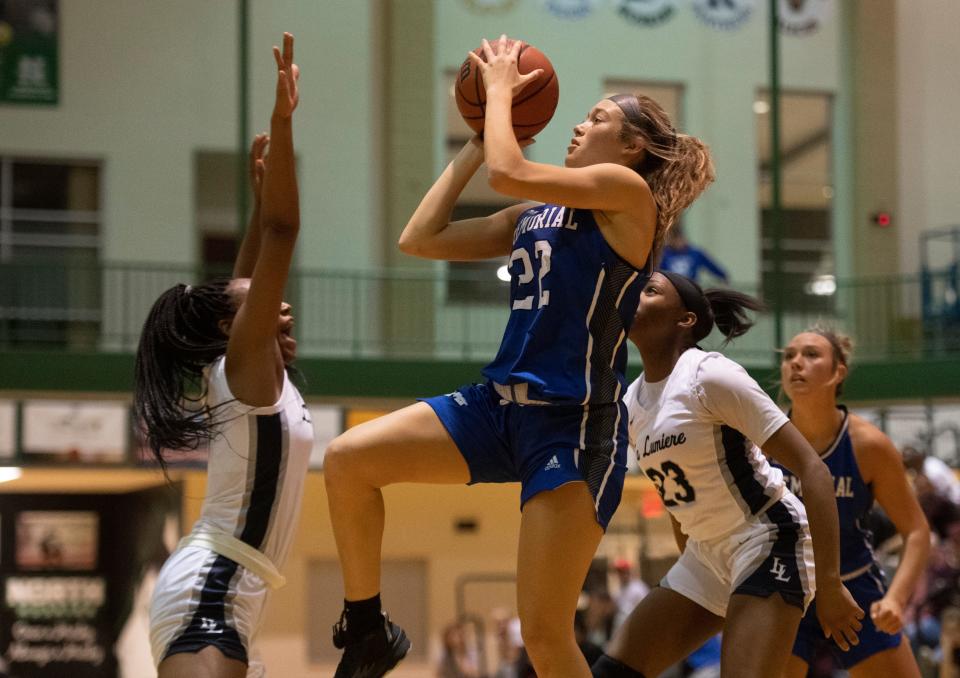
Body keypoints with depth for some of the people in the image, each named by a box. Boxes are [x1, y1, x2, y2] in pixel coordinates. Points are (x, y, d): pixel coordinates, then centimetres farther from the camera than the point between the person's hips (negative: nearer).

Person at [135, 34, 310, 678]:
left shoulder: (259, 376, 15)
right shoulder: (243, 367, -6)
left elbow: (247, 280, 30)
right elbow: (281, 233, -14)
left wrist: (260, 188, 27)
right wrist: (283, 121, -16)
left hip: (227, 597, 10)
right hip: (208, 590, -10)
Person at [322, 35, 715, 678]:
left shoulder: (627, 191, -4)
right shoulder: (534, 214, 18)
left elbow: (509, 171, -17)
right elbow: (419, 238, 18)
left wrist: (501, 87, 0)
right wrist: (473, 144, 20)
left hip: (576, 426, -7)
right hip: (501, 405, 8)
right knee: (348, 460, -8)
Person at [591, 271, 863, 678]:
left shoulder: (710, 376, -16)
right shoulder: (630, 403, 7)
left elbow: (813, 469, -19)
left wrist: (828, 584, -23)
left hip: (768, 542, -8)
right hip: (706, 555, 8)